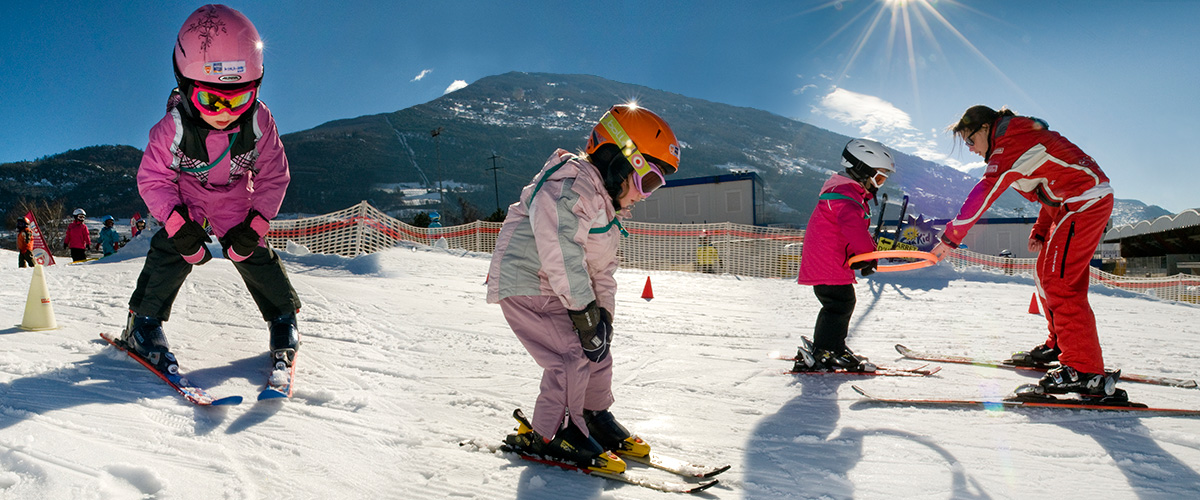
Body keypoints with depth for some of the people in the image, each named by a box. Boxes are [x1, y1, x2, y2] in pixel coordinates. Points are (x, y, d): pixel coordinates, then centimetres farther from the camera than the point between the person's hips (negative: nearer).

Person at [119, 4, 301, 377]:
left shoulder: (259, 122, -26)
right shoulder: (173, 127, -28)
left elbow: (274, 176, -15)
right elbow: (152, 179, -18)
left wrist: (255, 224, -22)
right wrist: (179, 225, -31)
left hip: (237, 204, 1)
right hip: (186, 203, 0)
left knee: (255, 257, -5)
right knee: (170, 253, -15)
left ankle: (284, 321, 11)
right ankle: (144, 323, 2)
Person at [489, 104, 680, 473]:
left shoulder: (607, 204, 11)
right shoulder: (571, 187, -23)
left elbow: (603, 268, 14)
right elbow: (561, 252, -31)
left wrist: (604, 313, 4)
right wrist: (584, 310, -26)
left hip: (557, 290, 10)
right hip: (525, 284, -10)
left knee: (597, 346, 10)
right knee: (573, 353, -17)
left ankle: (595, 418, 28)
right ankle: (548, 435, -3)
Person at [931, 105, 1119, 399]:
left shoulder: (1011, 141, -12)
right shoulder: (1022, 138, 19)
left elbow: (985, 192, -21)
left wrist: (951, 237, -19)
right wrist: (1040, 231, 15)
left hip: (1086, 202, -11)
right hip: (1080, 202, 11)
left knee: (1059, 283, -14)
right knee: (1047, 272, 17)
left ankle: (1086, 372, -16)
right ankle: (1058, 346, 30)